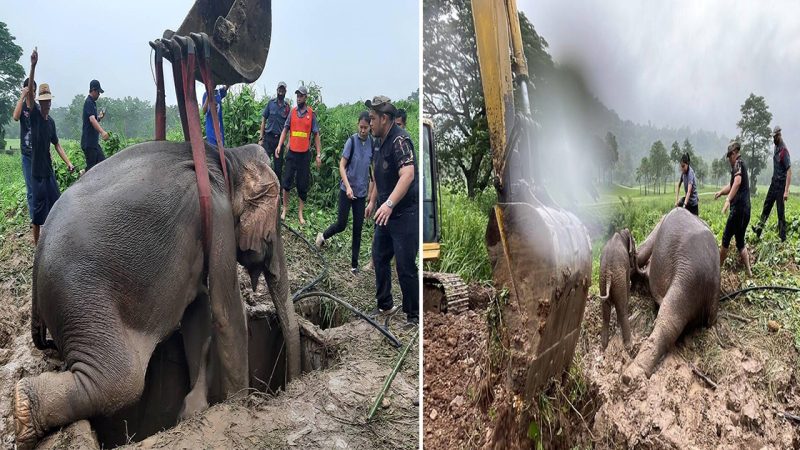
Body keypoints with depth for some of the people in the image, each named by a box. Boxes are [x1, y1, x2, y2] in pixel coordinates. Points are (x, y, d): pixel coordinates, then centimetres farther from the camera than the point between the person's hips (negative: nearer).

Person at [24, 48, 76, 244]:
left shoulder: (51, 121, 8)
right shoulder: (35, 115, -8)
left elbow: (57, 144, 16)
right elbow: (29, 92, -22)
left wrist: (68, 163, 5)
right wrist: (33, 66, -34)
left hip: (49, 169, 6)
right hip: (36, 170, -6)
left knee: (55, 202, 9)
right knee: (39, 205, -1)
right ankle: (36, 241, 11)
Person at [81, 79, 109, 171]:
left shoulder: (93, 102, 16)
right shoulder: (89, 102, -14)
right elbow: (91, 119, -30)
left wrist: (99, 117, 6)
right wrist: (102, 131, -44)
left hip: (94, 142, 10)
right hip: (89, 143, -10)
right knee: (91, 167, -6)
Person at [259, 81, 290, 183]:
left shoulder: (287, 106, 5)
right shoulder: (271, 103, 3)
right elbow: (263, 120, 5)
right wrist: (261, 138, -2)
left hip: (280, 139, 1)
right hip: (268, 137, -1)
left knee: (278, 165, 7)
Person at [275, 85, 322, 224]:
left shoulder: (311, 114, -1)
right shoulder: (292, 112, 3)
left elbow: (316, 135, 1)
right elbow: (285, 130, 6)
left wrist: (319, 154, -3)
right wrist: (279, 146, -7)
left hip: (305, 154, -1)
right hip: (291, 152, 1)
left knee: (303, 184, 5)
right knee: (286, 182, 3)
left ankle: (300, 212, 16)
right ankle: (285, 209, 19)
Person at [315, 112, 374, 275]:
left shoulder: (372, 142, -1)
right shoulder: (352, 141, -12)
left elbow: (372, 167, 8)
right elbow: (342, 166, -11)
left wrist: (370, 190, 7)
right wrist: (348, 186, -22)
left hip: (362, 192, 3)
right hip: (347, 190, -3)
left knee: (358, 228, 7)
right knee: (341, 225, 0)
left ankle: (354, 264, 16)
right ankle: (323, 236, 32)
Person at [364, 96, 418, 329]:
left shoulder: (400, 139, -19)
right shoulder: (380, 141, 11)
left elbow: (408, 174, -33)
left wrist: (389, 204, -41)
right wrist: (373, 201, 23)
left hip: (404, 214, -10)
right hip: (385, 213, 10)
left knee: (405, 267, -4)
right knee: (380, 259, 17)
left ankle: (414, 315, 9)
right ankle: (384, 305, 32)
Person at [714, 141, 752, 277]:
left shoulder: (738, 163, -8)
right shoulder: (741, 165, 21)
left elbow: (737, 182, -27)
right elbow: (731, 185, 29)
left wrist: (728, 200, -35)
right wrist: (721, 192, 10)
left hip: (738, 208, -9)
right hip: (746, 209, 9)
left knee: (726, 238, -1)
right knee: (740, 242, 13)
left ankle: (717, 269, 6)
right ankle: (749, 272, 10)